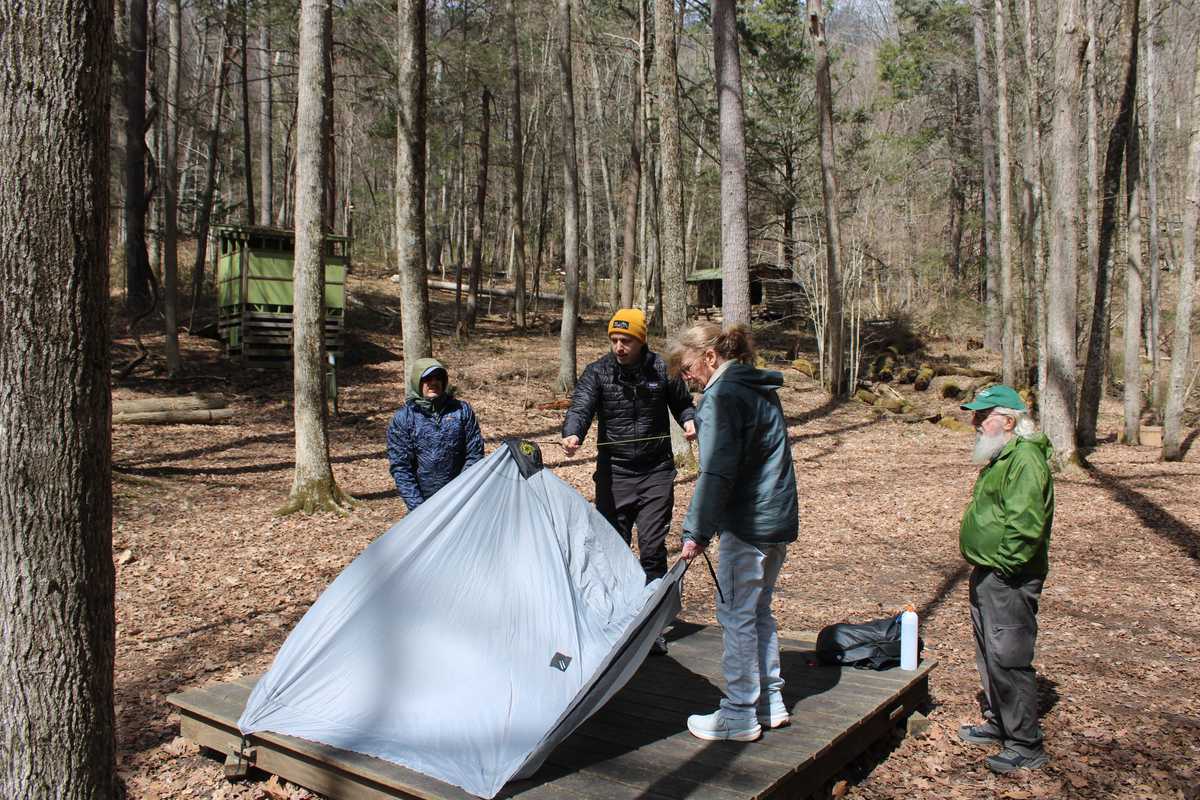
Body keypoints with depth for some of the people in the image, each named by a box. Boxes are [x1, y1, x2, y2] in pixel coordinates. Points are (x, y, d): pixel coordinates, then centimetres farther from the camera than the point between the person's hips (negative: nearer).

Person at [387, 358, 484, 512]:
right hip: (424, 501, -1)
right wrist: (417, 507, -11)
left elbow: (474, 455, 3)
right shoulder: (402, 418, -3)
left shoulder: (462, 411, 1)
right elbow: (399, 466, -5)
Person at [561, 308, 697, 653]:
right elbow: (580, 407, -19)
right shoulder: (598, 372, -5)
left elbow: (682, 403, 14)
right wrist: (572, 434, -40)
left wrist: (689, 420, -8)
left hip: (656, 473, 0)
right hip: (614, 473, 0)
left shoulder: (662, 370, -2)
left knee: (653, 548, -1)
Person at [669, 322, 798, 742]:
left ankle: (740, 714, 10)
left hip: (748, 524, -10)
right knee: (758, 610, 19)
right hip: (779, 518, 10)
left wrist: (696, 530, -21)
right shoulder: (761, 389, 14)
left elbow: (716, 472, -23)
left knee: (737, 614, 1)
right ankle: (770, 701, 28)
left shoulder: (722, 396, -16)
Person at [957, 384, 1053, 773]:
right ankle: (997, 723, 34)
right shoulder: (1001, 457, 15)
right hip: (988, 575, 11)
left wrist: (1001, 564, -20)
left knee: (1008, 658, -5)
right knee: (990, 655, 20)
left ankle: (1026, 745, 5)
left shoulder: (1025, 460, -19)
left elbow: (1025, 524, -26)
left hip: (1009, 580, -11)